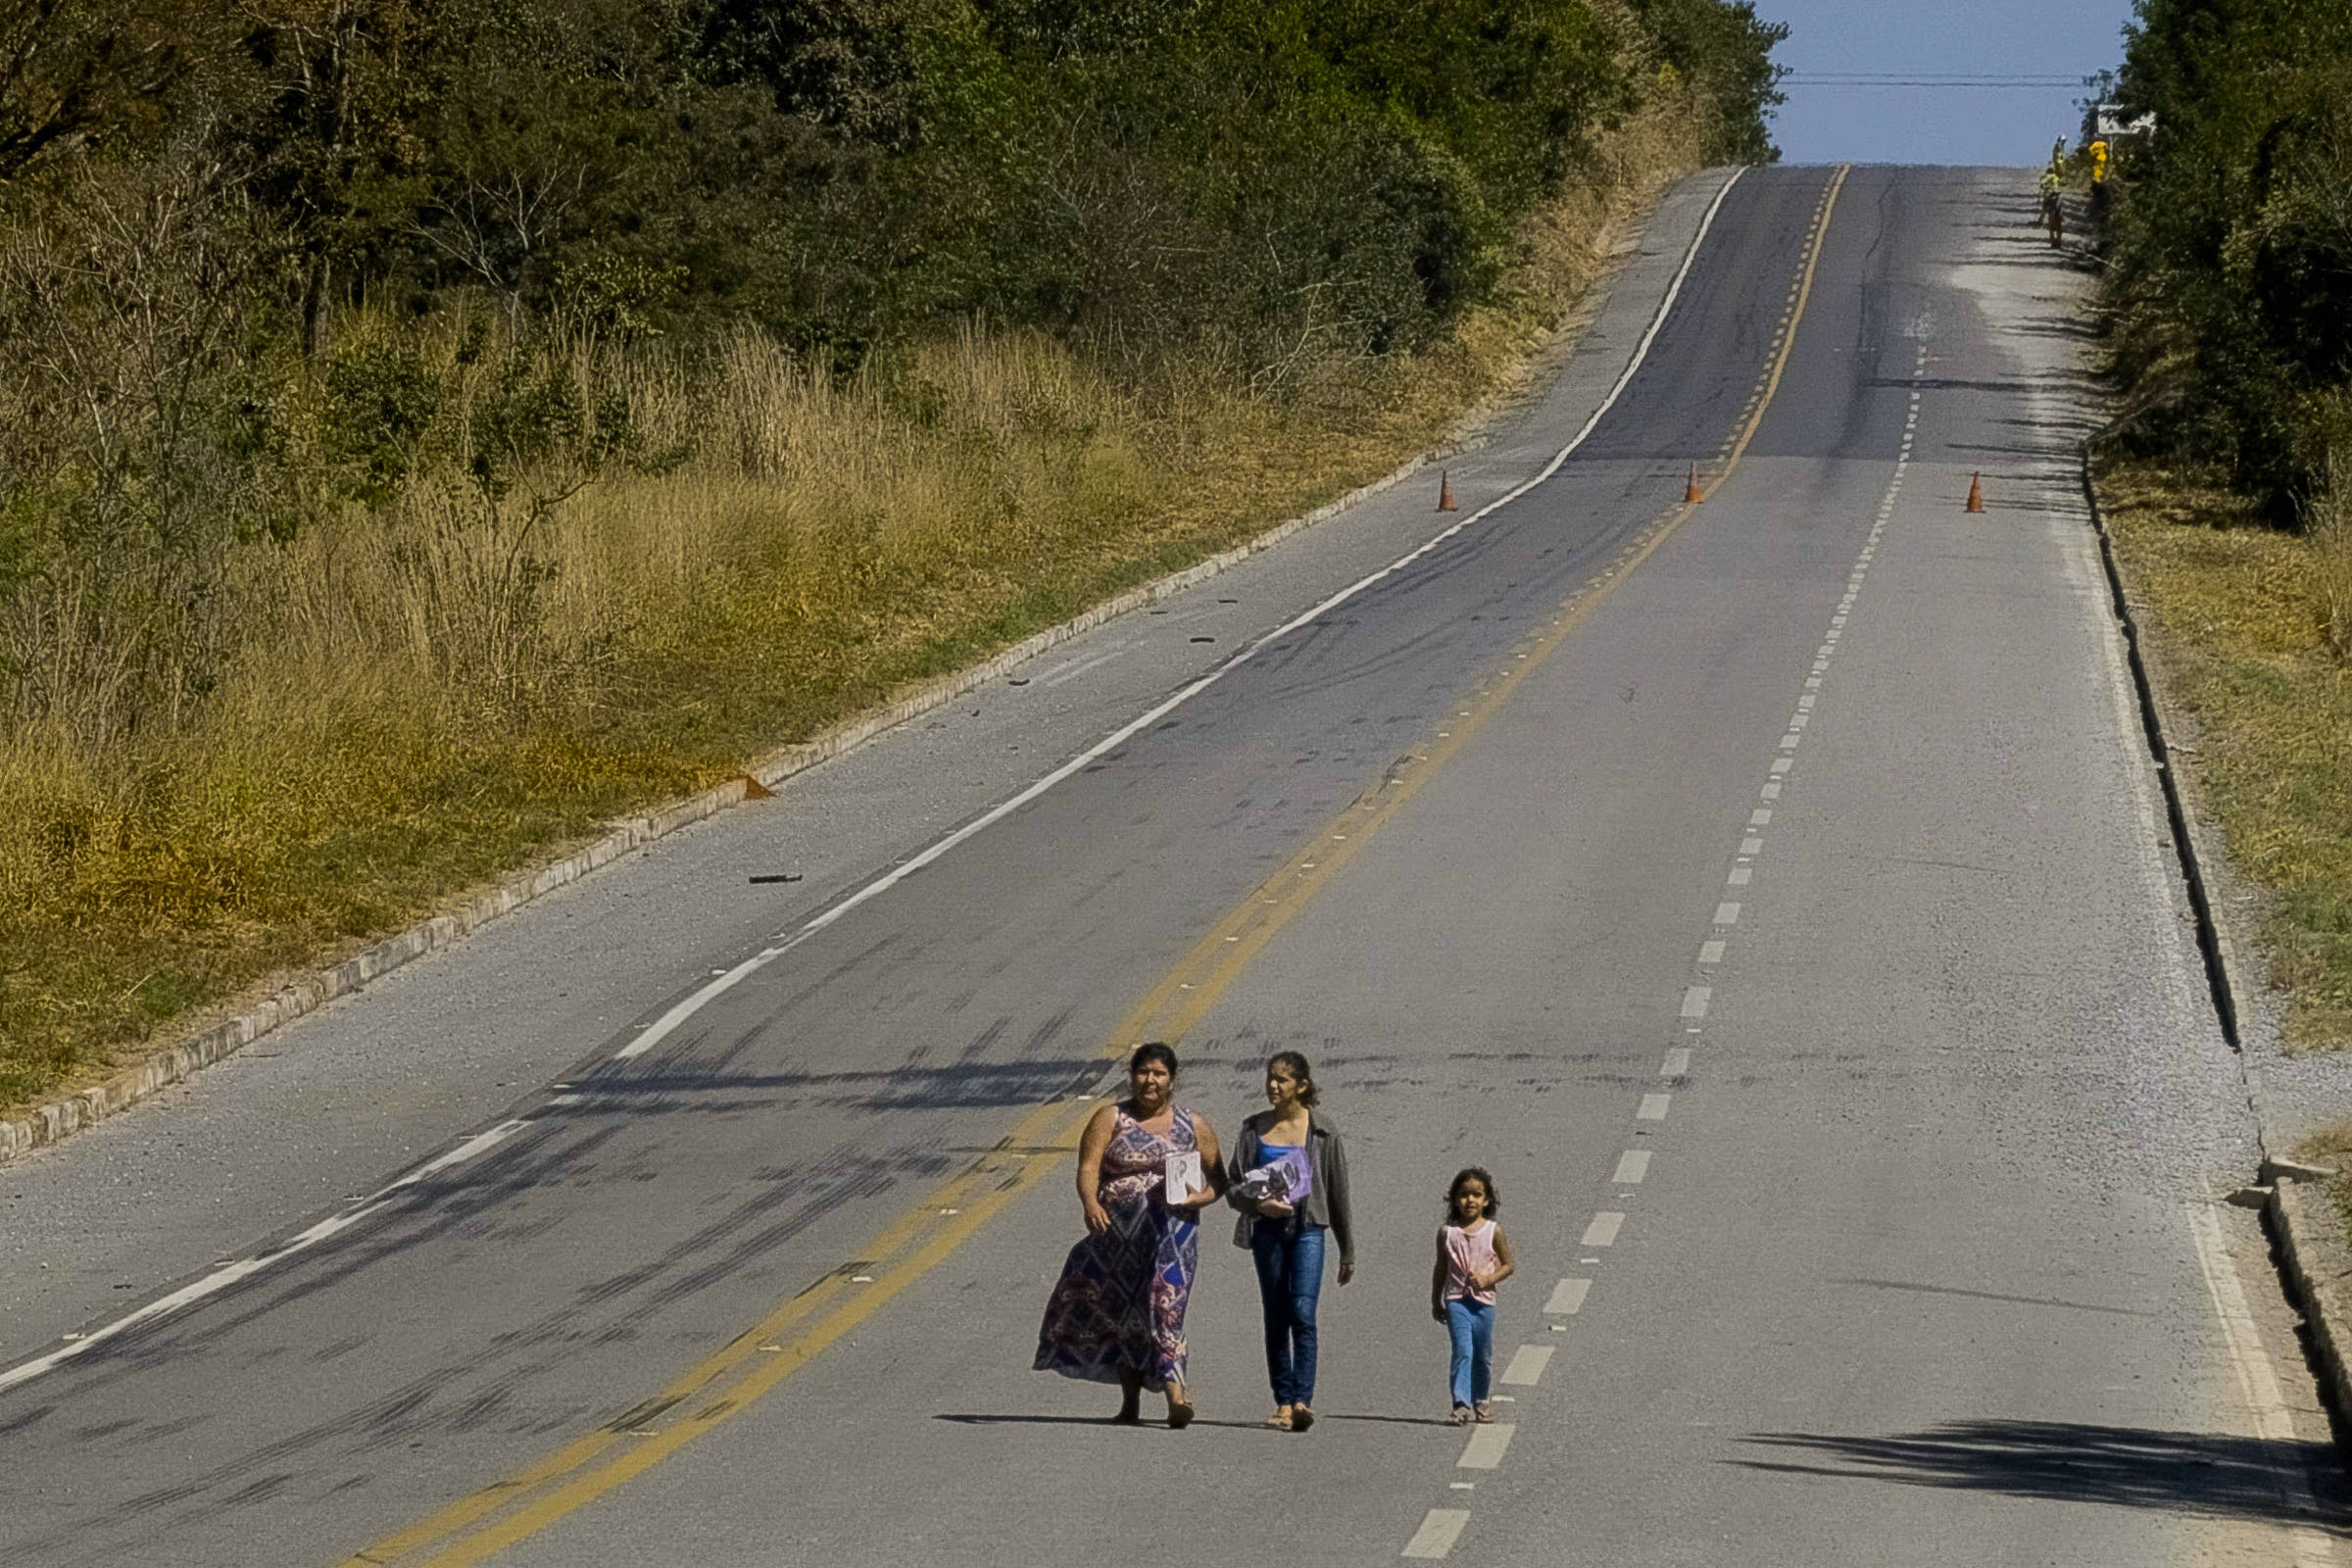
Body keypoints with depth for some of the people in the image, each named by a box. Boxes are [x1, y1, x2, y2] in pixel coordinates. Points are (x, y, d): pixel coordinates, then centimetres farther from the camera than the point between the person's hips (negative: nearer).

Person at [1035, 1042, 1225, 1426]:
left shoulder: (1194, 1127, 9)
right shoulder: (1110, 1119, 5)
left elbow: (1217, 1179, 13)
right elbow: (1088, 1167, -7)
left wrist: (1201, 1197, -10)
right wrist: (1090, 1203, -27)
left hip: (1171, 1232, -2)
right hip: (1117, 1233, 2)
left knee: (1163, 1308, -17)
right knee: (1120, 1314, 7)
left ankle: (1175, 1395, -27)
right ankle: (1130, 1402, 19)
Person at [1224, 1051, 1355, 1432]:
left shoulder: (1322, 1132, 3)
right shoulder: (1254, 1129, 8)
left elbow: (1338, 1192, 8)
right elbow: (1233, 1186, 8)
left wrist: (1348, 1251, 11)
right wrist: (1259, 1204, -14)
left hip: (1307, 1228, -3)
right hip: (1267, 1229, 3)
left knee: (1302, 1312, -16)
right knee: (1276, 1318, 4)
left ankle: (1303, 1401, -23)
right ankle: (1283, 1402, 10)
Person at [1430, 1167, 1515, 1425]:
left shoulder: (1493, 1232, 0)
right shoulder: (1447, 1232, 2)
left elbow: (1509, 1265, 5)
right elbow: (1441, 1269, 10)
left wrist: (1488, 1279, -12)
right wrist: (1436, 1302, 11)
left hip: (1483, 1300, 1)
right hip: (1456, 1300, -1)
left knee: (1483, 1356, 11)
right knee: (1462, 1350, -15)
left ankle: (1481, 1401, 30)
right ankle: (1462, 1404, -21)